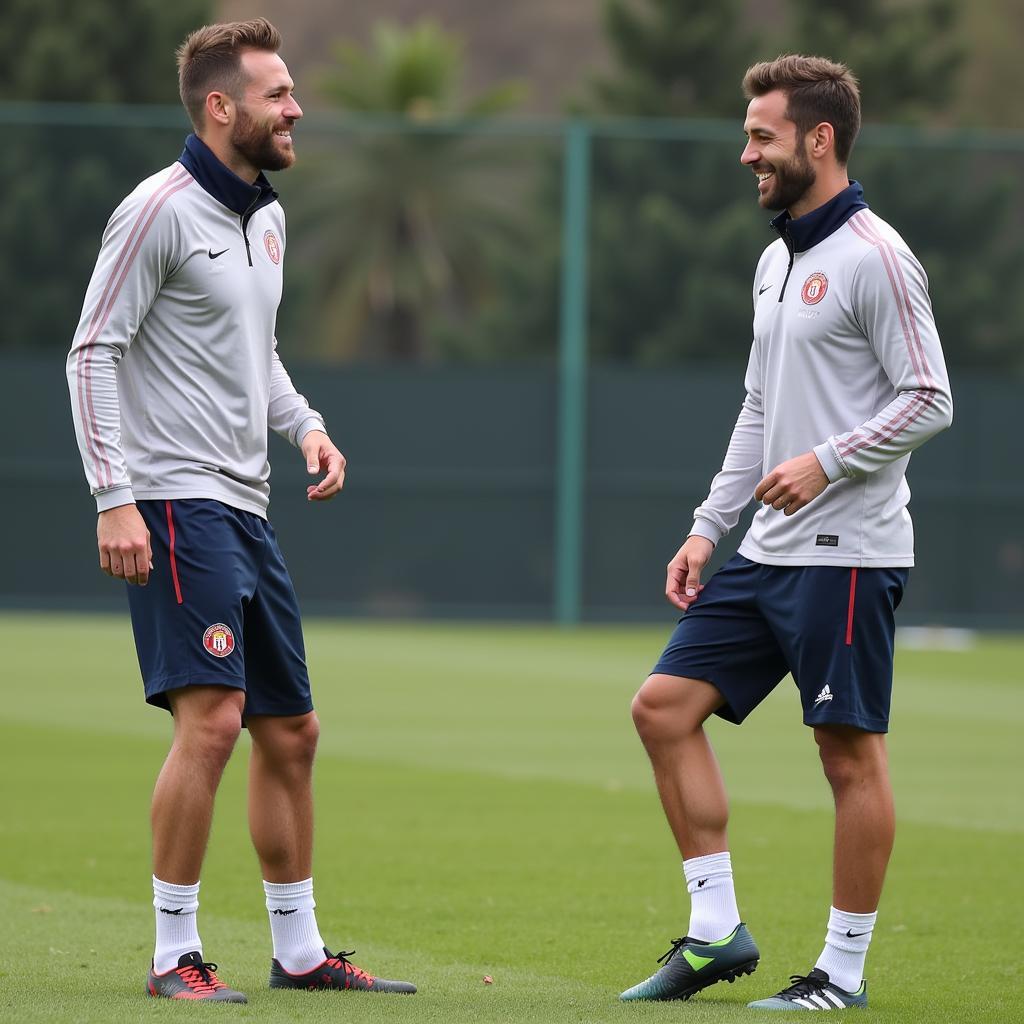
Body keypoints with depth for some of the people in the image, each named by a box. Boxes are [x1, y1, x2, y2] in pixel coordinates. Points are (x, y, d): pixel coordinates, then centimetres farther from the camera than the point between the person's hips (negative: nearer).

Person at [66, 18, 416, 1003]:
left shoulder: (267, 218, 16)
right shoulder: (160, 211, -10)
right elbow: (93, 353, -13)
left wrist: (305, 424, 9)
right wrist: (114, 498, -19)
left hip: (245, 507, 9)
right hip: (175, 502, -9)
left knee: (290, 731, 10)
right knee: (211, 716, -17)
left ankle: (298, 950, 19)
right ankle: (175, 953, -10)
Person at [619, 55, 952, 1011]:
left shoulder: (875, 258, -11)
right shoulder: (777, 261, 16)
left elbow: (929, 401, -14)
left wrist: (828, 462, -22)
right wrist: (708, 526, 18)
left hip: (846, 554, -9)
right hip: (766, 551, 9)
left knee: (851, 755, -3)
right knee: (664, 707, 3)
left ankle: (843, 971, 4)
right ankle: (716, 932, 8)